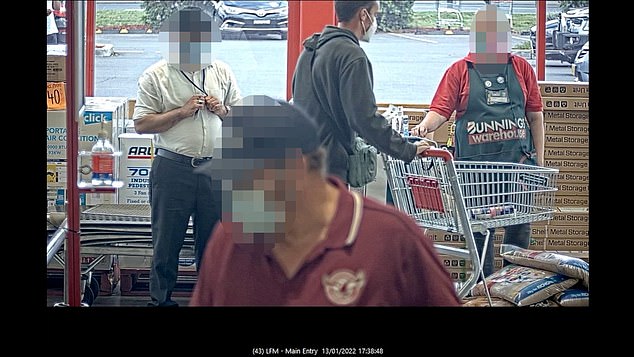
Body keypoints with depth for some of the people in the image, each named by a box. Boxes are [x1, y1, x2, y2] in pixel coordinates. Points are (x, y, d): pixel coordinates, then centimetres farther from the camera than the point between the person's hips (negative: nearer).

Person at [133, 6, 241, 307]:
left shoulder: (221, 72, 10)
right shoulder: (155, 76, -2)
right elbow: (141, 124, -7)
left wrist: (222, 110, -5)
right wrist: (181, 112, -14)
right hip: (173, 168, -3)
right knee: (167, 239, 5)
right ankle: (161, 299, 17)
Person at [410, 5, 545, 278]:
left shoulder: (521, 68, 11)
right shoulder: (460, 71, 5)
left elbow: (535, 115, 13)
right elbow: (441, 110, -3)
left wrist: (539, 159, 10)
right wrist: (425, 125, -25)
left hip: (518, 161, 2)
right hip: (474, 162, -1)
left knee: (519, 226, 3)